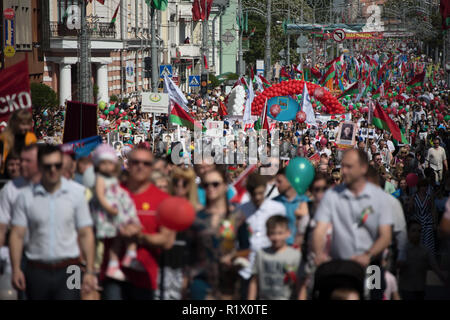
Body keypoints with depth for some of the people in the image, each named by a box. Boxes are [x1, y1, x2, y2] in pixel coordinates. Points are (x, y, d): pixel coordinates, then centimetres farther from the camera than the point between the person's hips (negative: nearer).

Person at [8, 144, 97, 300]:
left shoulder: (76, 192, 2)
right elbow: (17, 234, 0)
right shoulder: (26, 196, 2)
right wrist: (16, 269, -10)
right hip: (37, 271, 1)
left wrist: (90, 271, -2)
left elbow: (86, 234, 3)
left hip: (67, 270, -1)